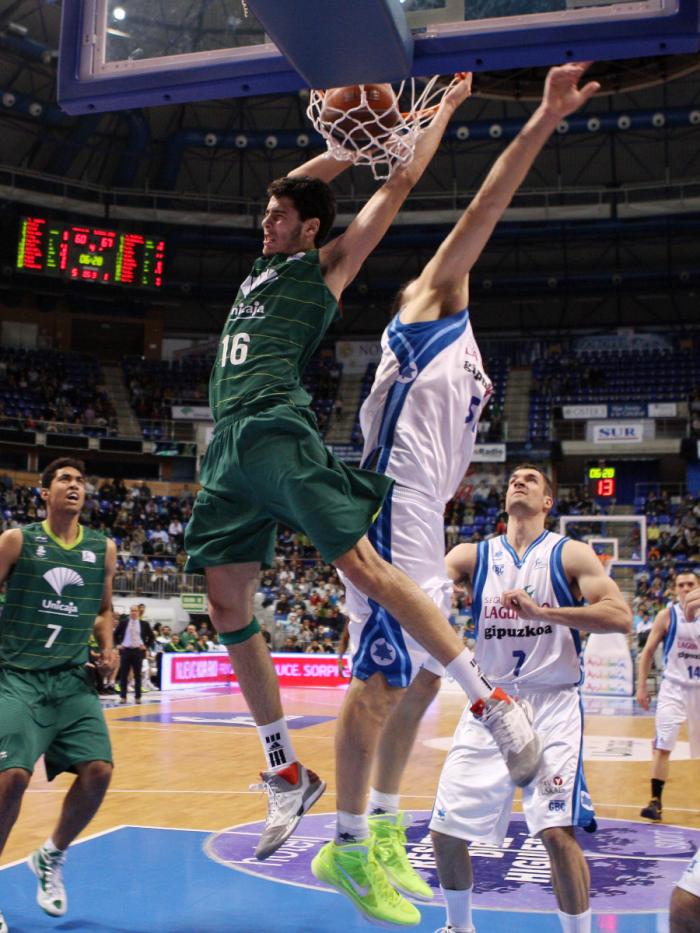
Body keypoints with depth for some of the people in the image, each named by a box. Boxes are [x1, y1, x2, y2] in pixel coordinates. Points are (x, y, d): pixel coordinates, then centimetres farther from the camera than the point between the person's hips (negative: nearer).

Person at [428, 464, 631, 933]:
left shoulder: (571, 554, -2)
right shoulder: (474, 555, 6)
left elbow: (621, 616, -15)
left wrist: (541, 611, -24)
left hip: (552, 705, -3)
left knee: (558, 831, -18)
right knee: (445, 831, 3)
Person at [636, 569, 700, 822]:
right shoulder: (667, 615, -6)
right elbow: (648, 651, -2)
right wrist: (641, 687, -6)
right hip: (674, 687, -2)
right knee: (662, 745, -12)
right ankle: (656, 801, -7)